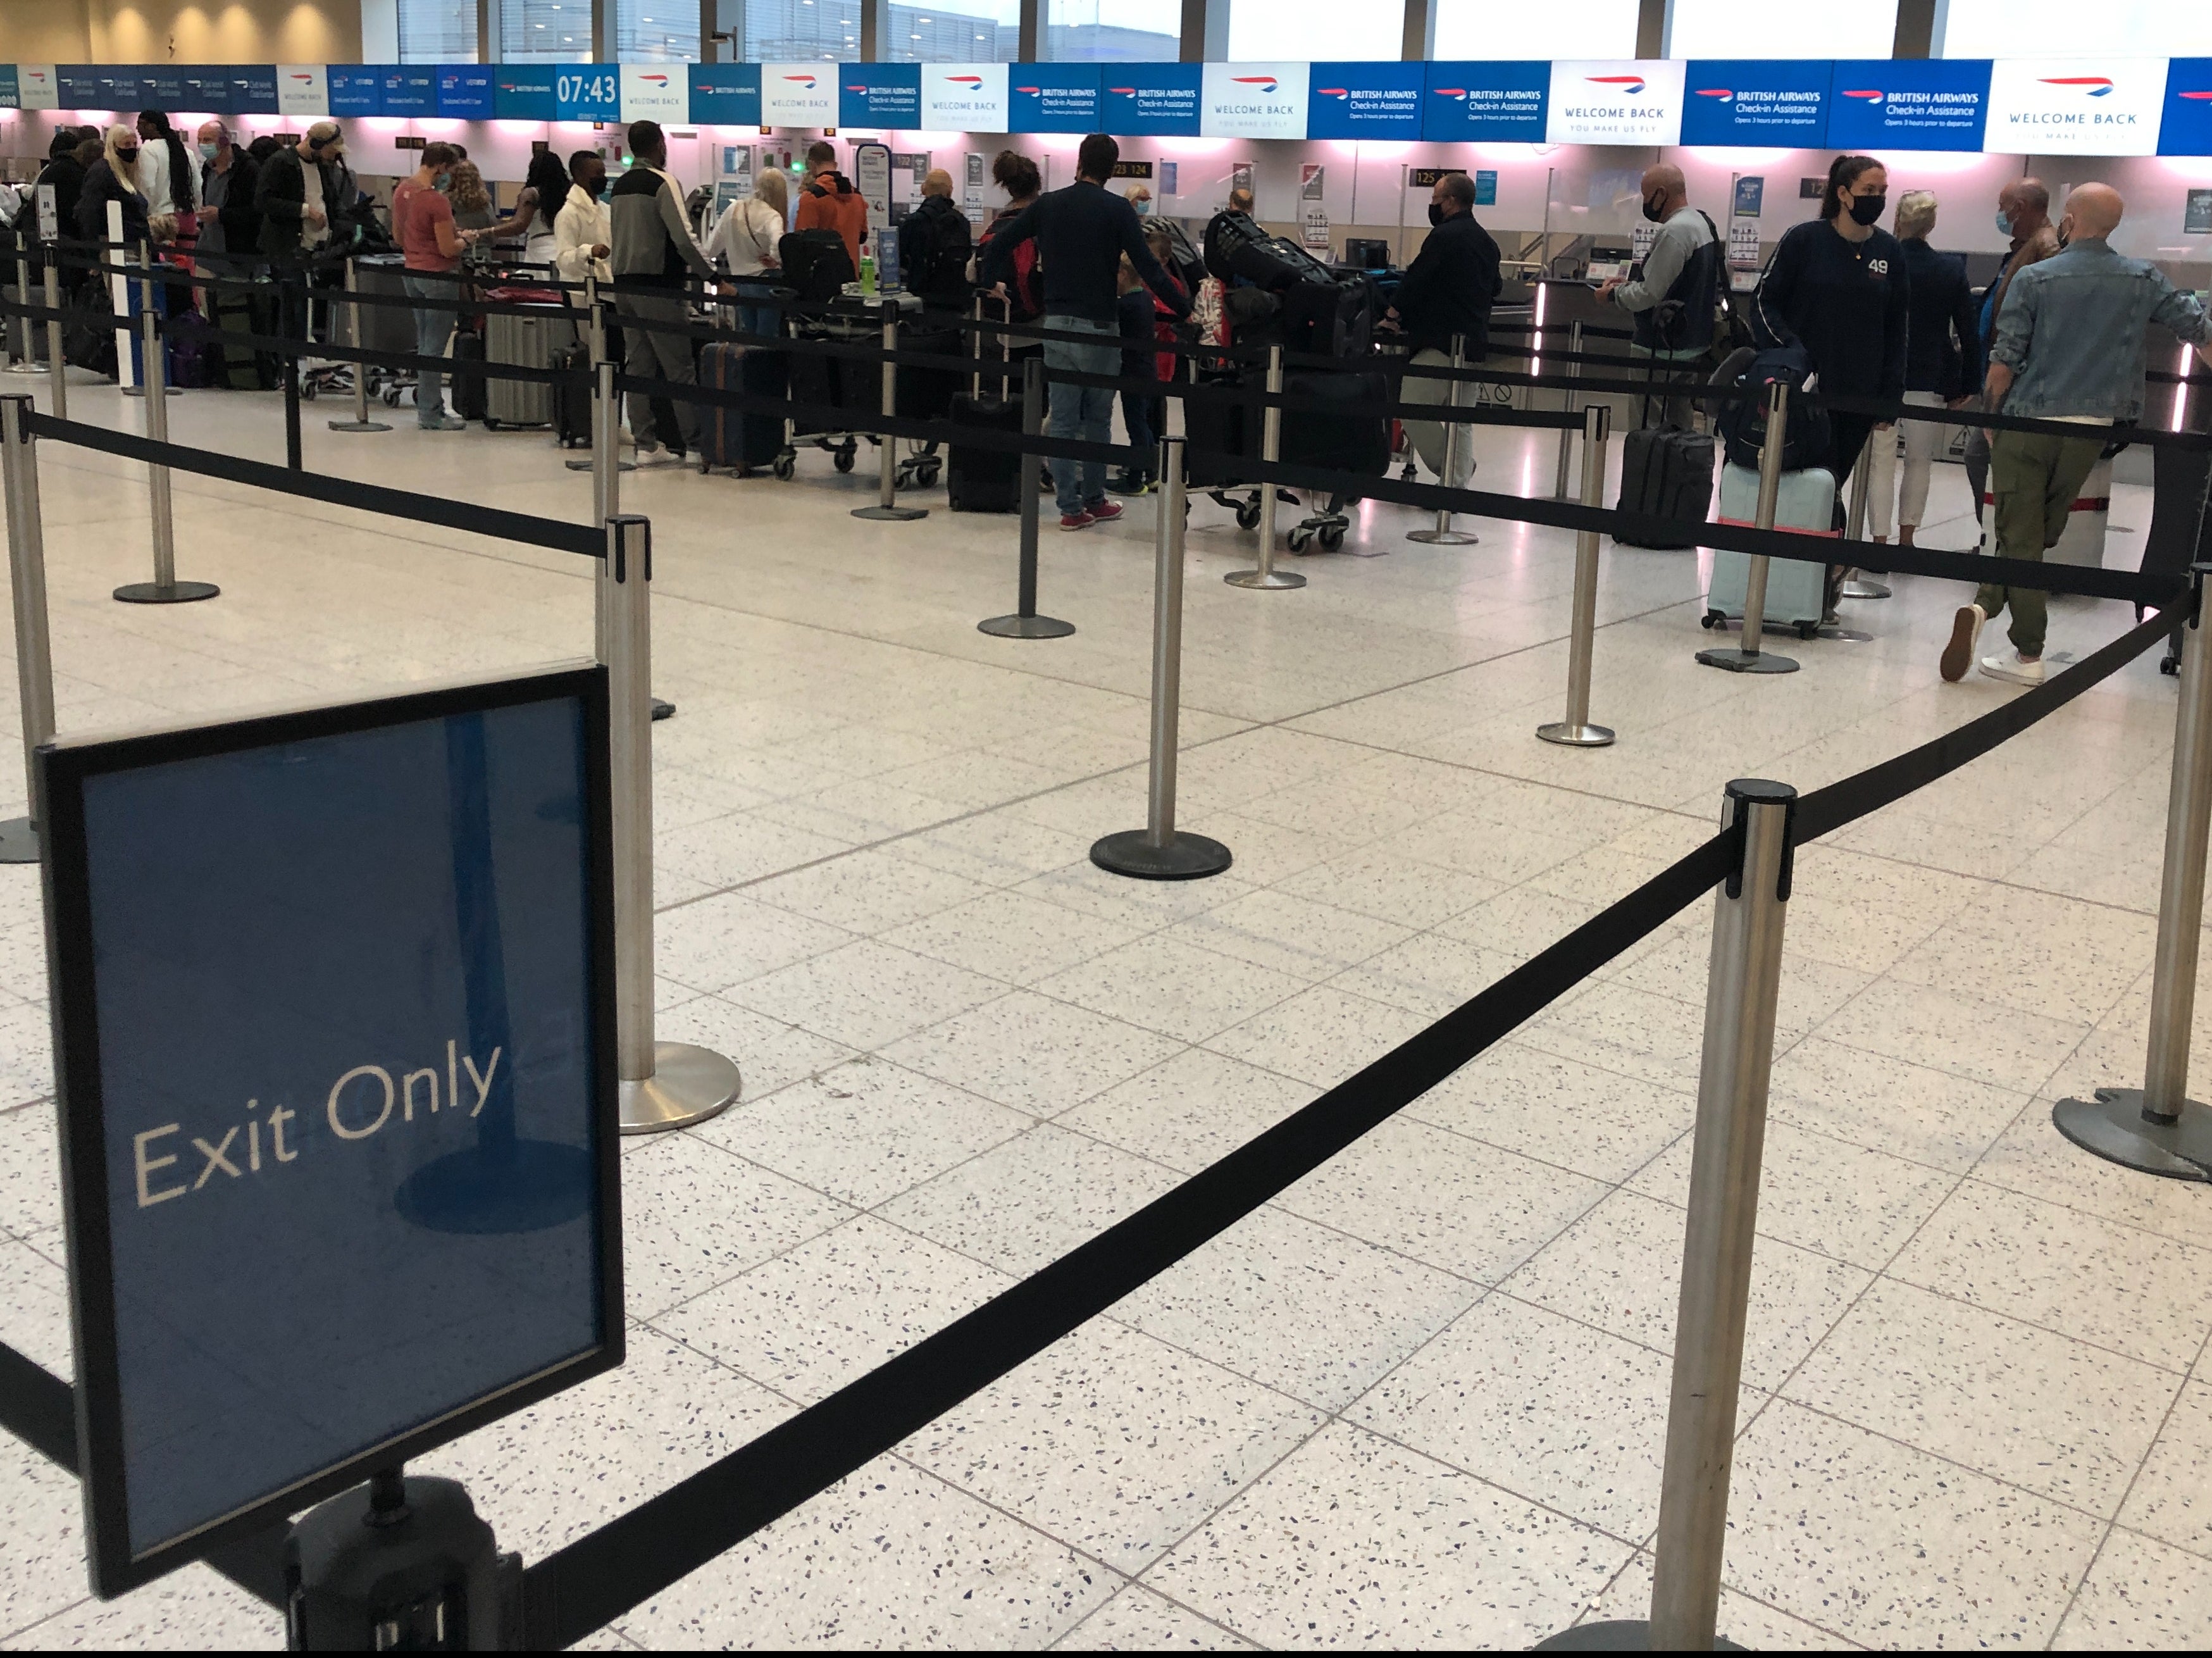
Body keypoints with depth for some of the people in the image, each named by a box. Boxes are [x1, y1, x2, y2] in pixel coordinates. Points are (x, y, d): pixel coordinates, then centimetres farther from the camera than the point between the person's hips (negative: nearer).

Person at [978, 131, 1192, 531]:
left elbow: (1000, 241, 7)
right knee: (1097, 420, 10)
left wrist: (993, 282, 23)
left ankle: (1070, 506, 5)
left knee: (1062, 419, 4)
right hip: (1098, 328, -3)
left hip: (1056, 325, 3)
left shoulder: (1047, 205, 5)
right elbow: (1148, 267, -13)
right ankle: (1094, 500, 18)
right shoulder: (1117, 210, -7)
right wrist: (1185, 310, -7)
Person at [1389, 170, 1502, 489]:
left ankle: (1448, 470, -5)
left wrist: (1394, 315, 3)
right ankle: (1457, 482, 11)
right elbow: (1495, 288, 27)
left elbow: (1416, 279, -10)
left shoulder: (1445, 235, -11)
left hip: (1440, 343, -9)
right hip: (1475, 342, 9)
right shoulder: (1487, 242, 16)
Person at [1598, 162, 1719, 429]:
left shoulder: (1674, 232, -19)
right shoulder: (1702, 223, 13)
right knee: (1679, 425, 13)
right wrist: (1630, 282, 16)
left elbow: (1649, 296, -20)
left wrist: (1614, 293, -3)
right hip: (1692, 345, 10)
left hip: (1663, 351, -10)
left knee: (1652, 429, -6)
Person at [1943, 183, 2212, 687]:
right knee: (2042, 530, 13)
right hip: (2092, 427, 2)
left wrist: (1992, 416, 7)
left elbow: (2004, 360, -7)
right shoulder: (2143, 280, 3)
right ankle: (1986, 606, -2)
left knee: (2021, 536, 1)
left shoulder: (2034, 279, -5)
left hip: (2027, 423, -2)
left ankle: (2029, 655, -7)